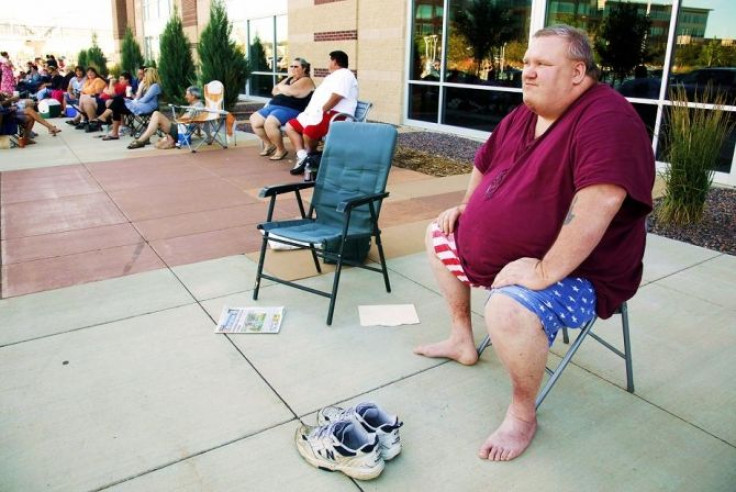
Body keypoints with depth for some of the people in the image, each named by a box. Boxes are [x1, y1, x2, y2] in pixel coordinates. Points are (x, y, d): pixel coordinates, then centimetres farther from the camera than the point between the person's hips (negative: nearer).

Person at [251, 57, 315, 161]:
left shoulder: (306, 81, -5)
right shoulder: (289, 79, 23)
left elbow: (289, 91, -19)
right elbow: (274, 91, 17)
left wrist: (280, 87, 2)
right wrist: (284, 90, -4)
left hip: (290, 110, -10)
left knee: (269, 122, -32)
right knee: (254, 119, -1)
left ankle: (281, 150, -13)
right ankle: (269, 144, 14)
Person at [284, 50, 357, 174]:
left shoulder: (344, 75, -6)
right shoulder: (332, 76, 28)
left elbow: (336, 97, -20)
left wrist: (321, 111, -17)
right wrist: (310, 111, 11)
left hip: (334, 115, -11)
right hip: (317, 114, 11)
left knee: (308, 131, -33)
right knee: (290, 125, 8)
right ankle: (302, 156, -7)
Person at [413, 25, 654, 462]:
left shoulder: (607, 118, -24)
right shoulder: (523, 116, 5)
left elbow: (601, 200, -39)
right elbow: (485, 163, 23)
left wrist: (544, 271, -38)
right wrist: (468, 208, 14)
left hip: (574, 274, -9)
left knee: (509, 311, -37)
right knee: (439, 235, 19)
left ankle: (523, 414, -7)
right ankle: (463, 341, 27)